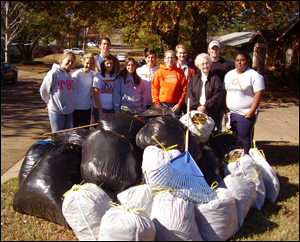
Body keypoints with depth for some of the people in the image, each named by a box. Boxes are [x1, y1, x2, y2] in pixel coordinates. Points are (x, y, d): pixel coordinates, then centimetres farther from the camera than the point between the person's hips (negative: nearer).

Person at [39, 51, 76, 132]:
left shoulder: (69, 74, 7)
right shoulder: (54, 73, -13)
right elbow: (44, 90, -8)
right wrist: (50, 103, 6)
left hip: (69, 111, 6)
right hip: (56, 111, -6)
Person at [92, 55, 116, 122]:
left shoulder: (114, 76, 7)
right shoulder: (99, 76, -6)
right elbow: (96, 95, -8)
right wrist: (100, 111, -11)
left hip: (112, 109, 4)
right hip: (100, 108, -4)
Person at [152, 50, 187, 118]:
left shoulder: (180, 72, 3)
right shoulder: (159, 72, 2)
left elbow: (184, 89, 4)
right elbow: (154, 88, 3)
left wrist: (179, 103, -3)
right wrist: (157, 103, -4)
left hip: (175, 104, 0)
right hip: (162, 103, 0)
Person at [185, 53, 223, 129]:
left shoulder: (215, 79, 8)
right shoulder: (194, 79, 16)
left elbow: (217, 97, -2)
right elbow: (189, 96, 6)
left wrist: (205, 107, -12)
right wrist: (197, 106, -9)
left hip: (211, 114, -2)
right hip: (194, 112, 2)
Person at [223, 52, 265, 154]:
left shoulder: (254, 75, -9)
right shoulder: (229, 74, 12)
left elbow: (259, 94, -14)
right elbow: (224, 91, 16)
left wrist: (252, 112, -18)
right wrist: (225, 107, 6)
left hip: (245, 114, -6)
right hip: (231, 113, 6)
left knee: (244, 139, -2)